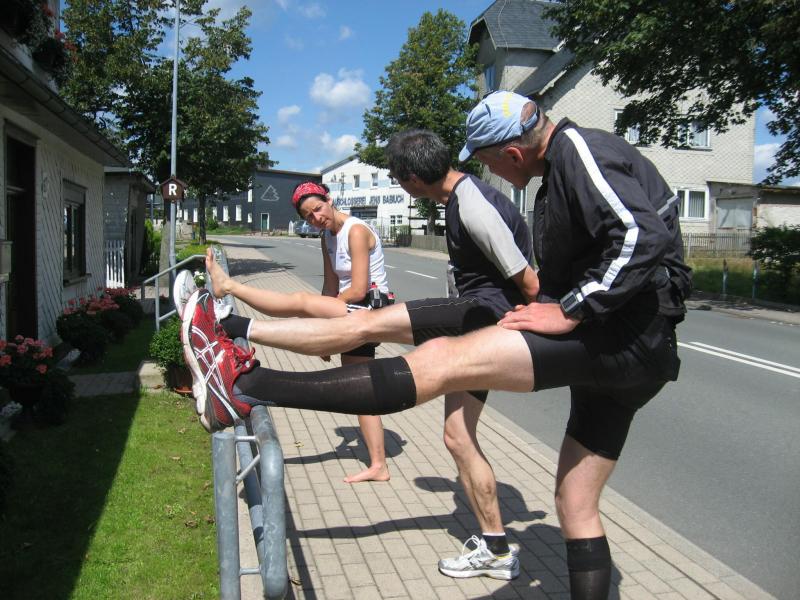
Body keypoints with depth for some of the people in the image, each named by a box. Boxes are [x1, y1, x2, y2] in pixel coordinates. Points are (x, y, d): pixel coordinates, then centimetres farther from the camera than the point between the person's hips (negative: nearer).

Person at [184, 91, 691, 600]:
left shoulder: (578, 148, -8)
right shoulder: (565, 163, 22)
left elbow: (644, 237, -23)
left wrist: (569, 313, -20)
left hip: (628, 332, -11)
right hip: (630, 348, 11)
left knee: (444, 361, -21)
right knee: (577, 508, 14)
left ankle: (244, 386, -22)